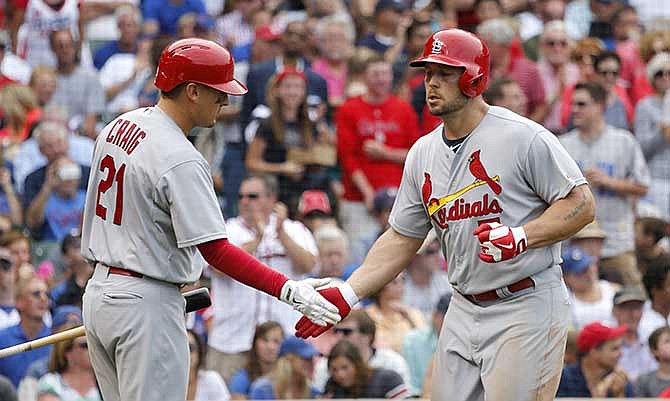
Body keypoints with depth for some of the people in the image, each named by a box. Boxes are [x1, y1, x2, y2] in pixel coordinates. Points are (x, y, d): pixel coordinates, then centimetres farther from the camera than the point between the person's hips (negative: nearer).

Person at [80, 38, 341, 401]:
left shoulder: (118, 127, 8)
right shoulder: (181, 161, -20)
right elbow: (215, 250, -23)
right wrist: (288, 290, -24)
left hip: (98, 291, 9)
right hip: (146, 303, -9)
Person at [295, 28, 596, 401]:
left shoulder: (524, 138, -11)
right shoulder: (423, 153, 10)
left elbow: (582, 205, -10)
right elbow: (402, 239, 16)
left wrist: (520, 237, -23)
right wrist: (346, 294, 6)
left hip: (527, 306, -7)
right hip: (464, 311, 7)